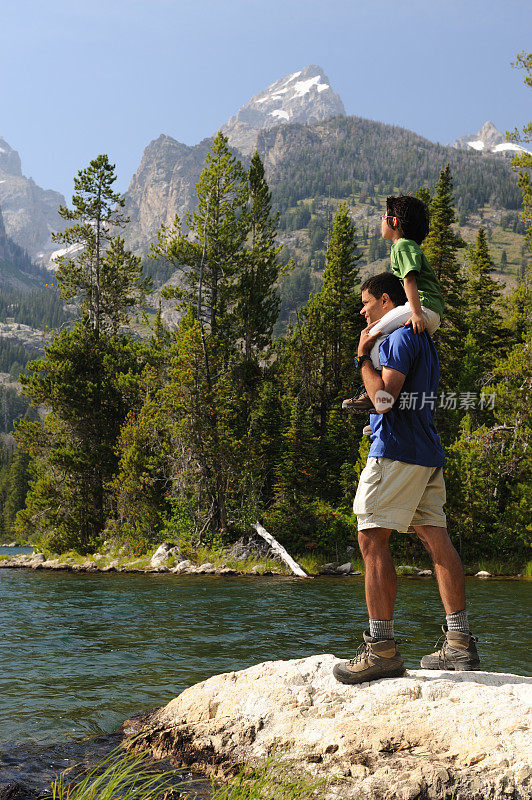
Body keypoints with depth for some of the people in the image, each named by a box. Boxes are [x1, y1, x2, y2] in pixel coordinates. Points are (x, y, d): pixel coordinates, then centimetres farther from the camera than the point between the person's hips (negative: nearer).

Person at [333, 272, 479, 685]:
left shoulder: (400, 338, -9)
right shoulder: (424, 340, 22)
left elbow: (384, 399, -19)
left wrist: (363, 355, -10)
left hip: (396, 451, -10)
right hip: (428, 454, 10)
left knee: (372, 540, -9)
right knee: (438, 540, 6)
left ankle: (382, 649, -12)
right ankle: (460, 643, 7)